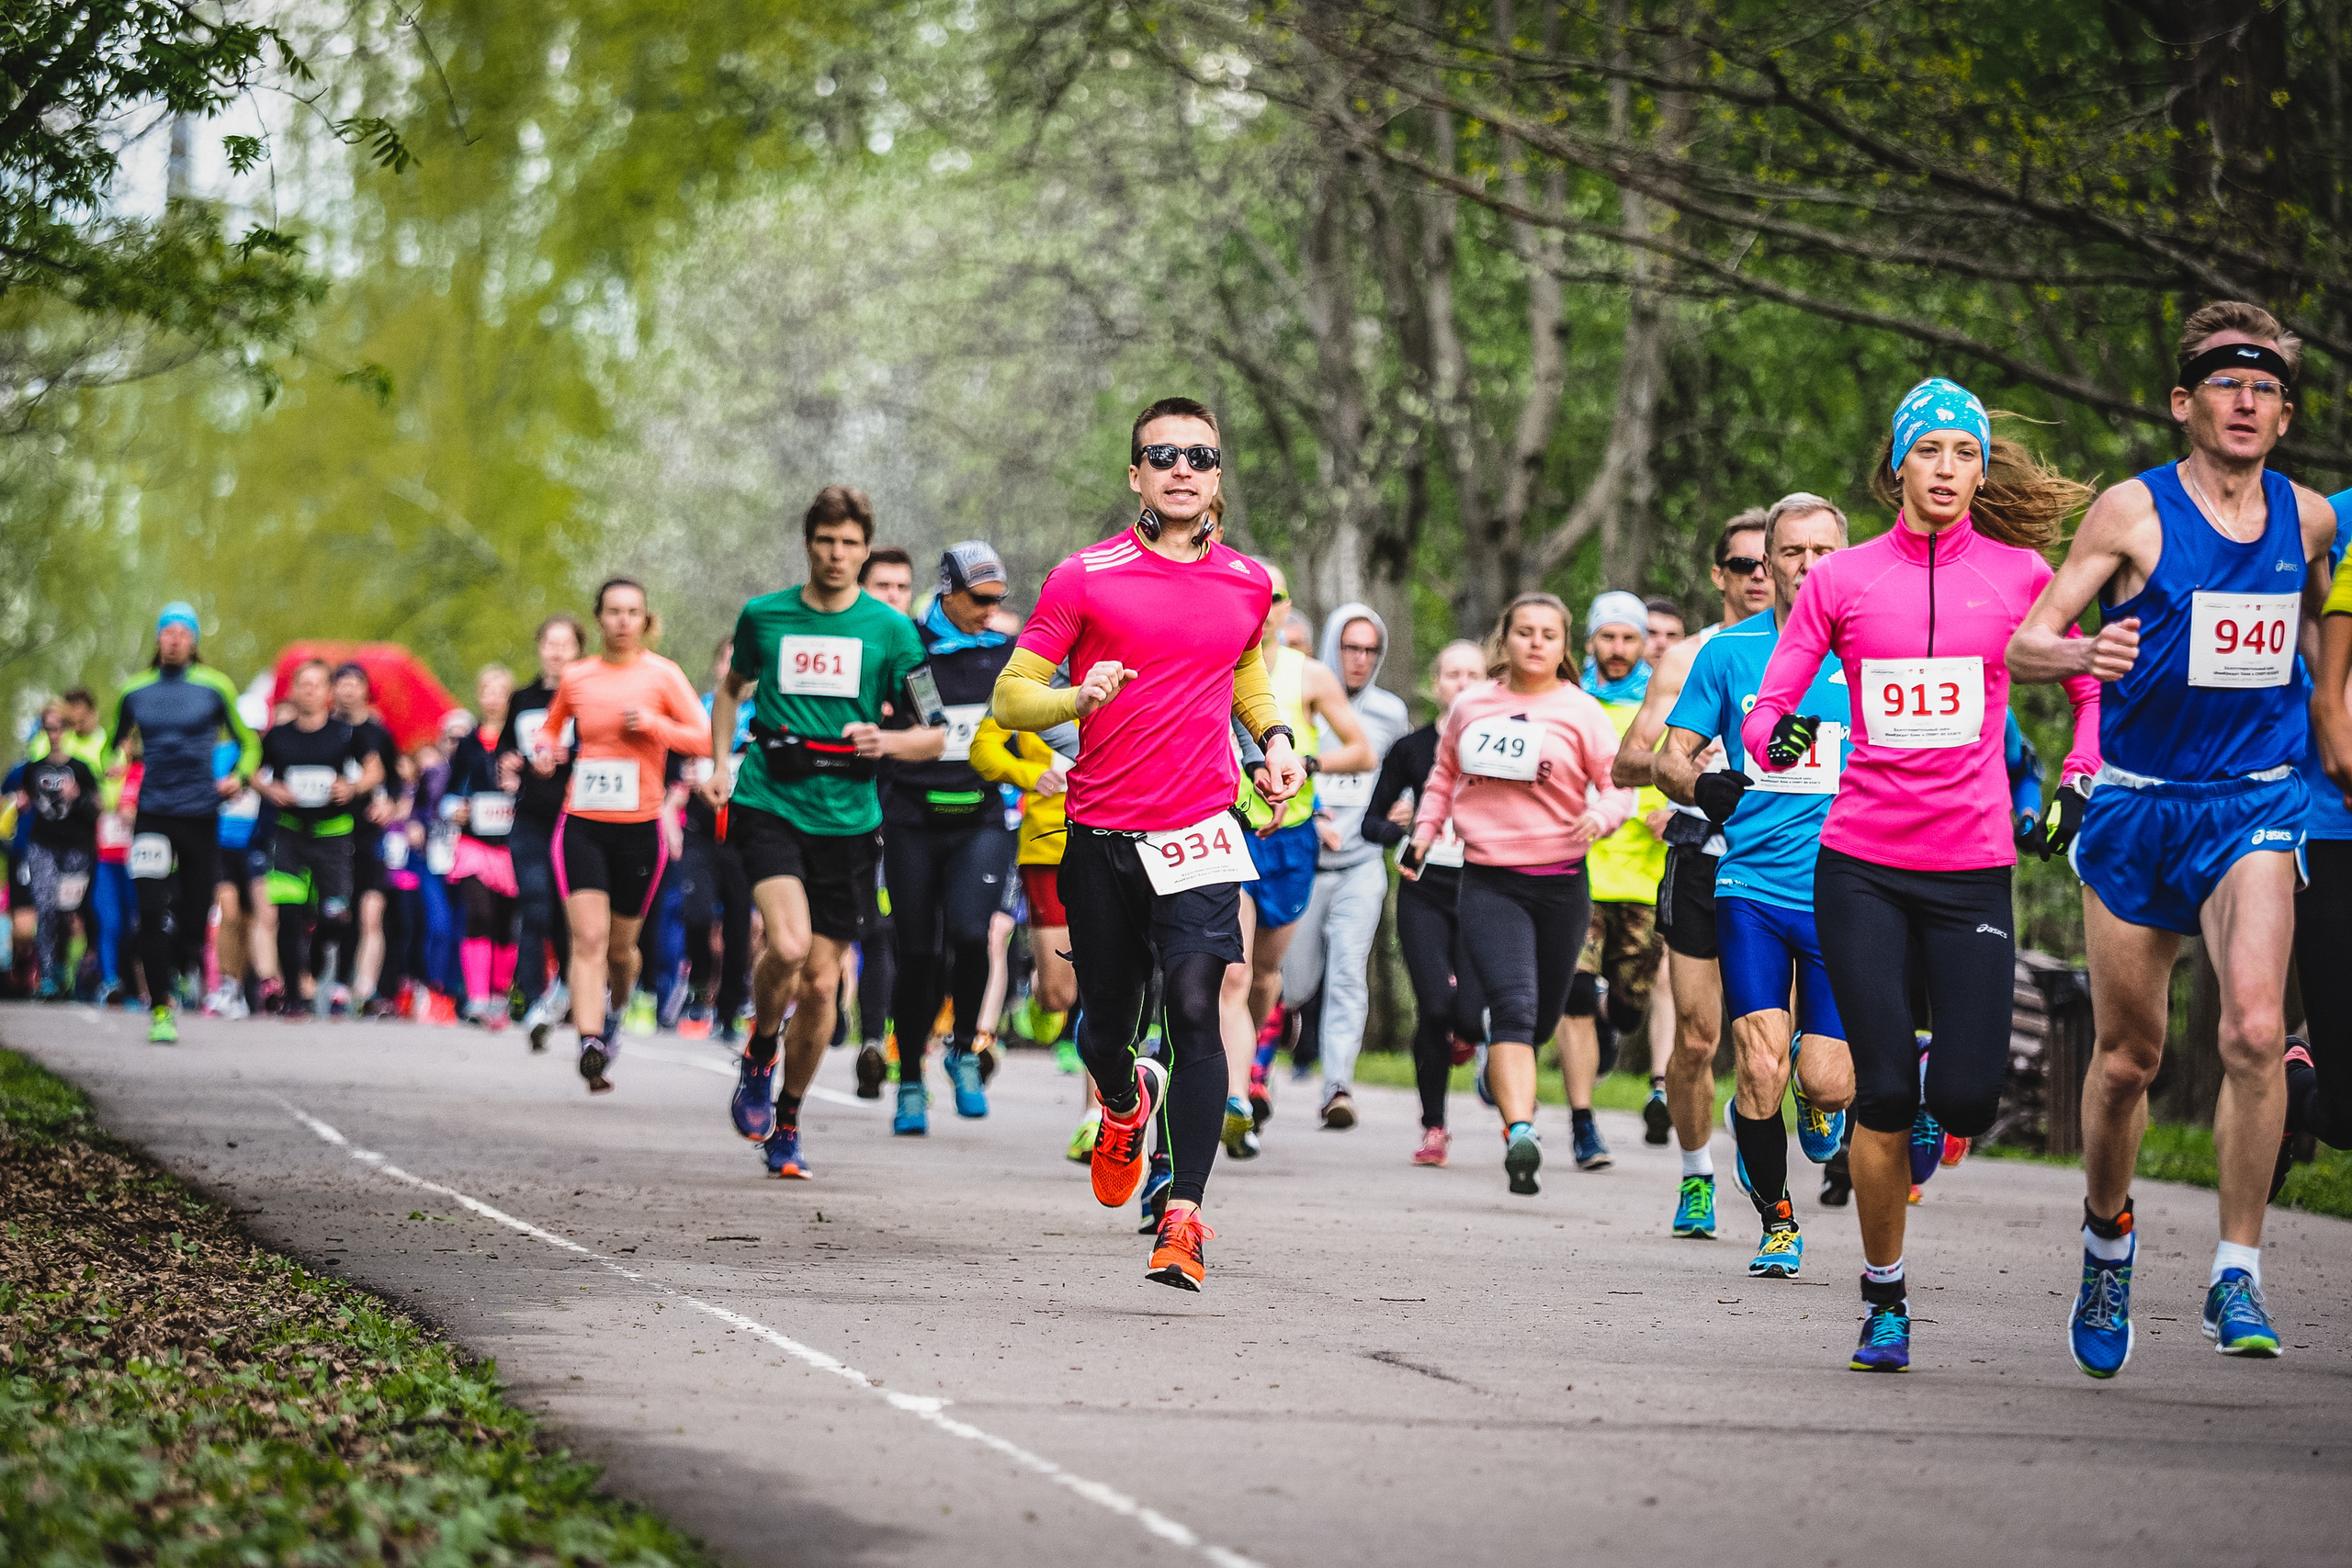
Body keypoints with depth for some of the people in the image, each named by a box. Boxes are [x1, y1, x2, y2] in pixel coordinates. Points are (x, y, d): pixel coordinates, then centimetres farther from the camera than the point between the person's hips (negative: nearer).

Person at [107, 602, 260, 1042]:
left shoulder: (214, 688, 3)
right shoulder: (134, 691, 8)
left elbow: (248, 743, 12)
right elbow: (112, 745, 23)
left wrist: (239, 778, -6)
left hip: (200, 813, 0)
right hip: (152, 812, 0)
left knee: (194, 915, 2)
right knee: (152, 912, -12)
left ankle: (175, 978, 33)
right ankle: (160, 1009, -8)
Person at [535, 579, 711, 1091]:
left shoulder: (662, 675, -1)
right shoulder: (575, 677, 6)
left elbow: (706, 740, -6)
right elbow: (552, 726, 24)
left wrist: (653, 723, -18)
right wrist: (544, 752, 2)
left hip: (639, 828, 0)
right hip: (582, 824, 0)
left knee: (621, 945, 11)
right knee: (588, 937, -16)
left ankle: (615, 1011, 43)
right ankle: (590, 1044, -24)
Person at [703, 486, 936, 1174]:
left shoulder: (890, 629, 2)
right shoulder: (764, 615, 5)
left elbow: (934, 736, 5)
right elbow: (733, 687, 26)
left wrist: (888, 741, -15)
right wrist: (718, 763, 15)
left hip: (847, 818, 1)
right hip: (767, 803, -1)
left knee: (822, 981, 3)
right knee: (788, 943, -24)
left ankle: (787, 1120, 22)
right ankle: (759, 1055, 6)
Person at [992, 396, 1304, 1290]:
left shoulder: (1249, 584, 8)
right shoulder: (1085, 578, -3)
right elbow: (1011, 693, -1)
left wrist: (1276, 738, 10)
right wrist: (1077, 698, -21)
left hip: (1201, 831, 0)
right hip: (1101, 836, 0)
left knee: (1194, 1009, -17)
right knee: (1107, 1023, 9)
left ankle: (1184, 1214, -16)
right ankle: (1127, 1100, 47)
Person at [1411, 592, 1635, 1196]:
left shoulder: (1580, 711, 1)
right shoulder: (1469, 707, 8)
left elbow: (1619, 784, -3)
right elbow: (1445, 775, 23)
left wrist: (1600, 815, -24)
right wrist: (1426, 826, 8)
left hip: (1561, 881, 1)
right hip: (1488, 880, 0)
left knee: (1542, 1018, 13)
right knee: (1514, 1006, -19)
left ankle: (1499, 1065, 48)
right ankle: (1520, 1135, -29)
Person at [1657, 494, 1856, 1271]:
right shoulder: (1729, 652, 4)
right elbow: (1672, 755, 8)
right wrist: (1696, 785, -14)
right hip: (1750, 885, 0)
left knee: (1828, 1083, -6)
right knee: (1761, 1069, -12)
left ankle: (1816, 1101, 33)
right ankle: (1776, 1222, 9)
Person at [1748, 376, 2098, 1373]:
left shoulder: (2019, 572, 4)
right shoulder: (1842, 579, 3)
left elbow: (2090, 686, 18)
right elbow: (1769, 705, 4)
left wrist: (2078, 782, 5)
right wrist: (1772, 740, -18)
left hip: (1973, 865, 0)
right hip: (1861, 866, 0)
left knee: (1966, 1100, -10)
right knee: (1884, 1096, -7)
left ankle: (1927, 1120, 29)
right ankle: (1884, 1301, 10)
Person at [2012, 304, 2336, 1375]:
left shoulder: (2310, 520, 4)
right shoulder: (2132, 512, -6)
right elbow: (2025, 645, -10)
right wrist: (2082, 654, -32)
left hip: (2253, 806, 1)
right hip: (2136, 805, -1)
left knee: (2255, 1029, -21)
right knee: (2127, 1057, 8)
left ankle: (2237, 1277, -14)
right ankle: (2108, 1235, 36)